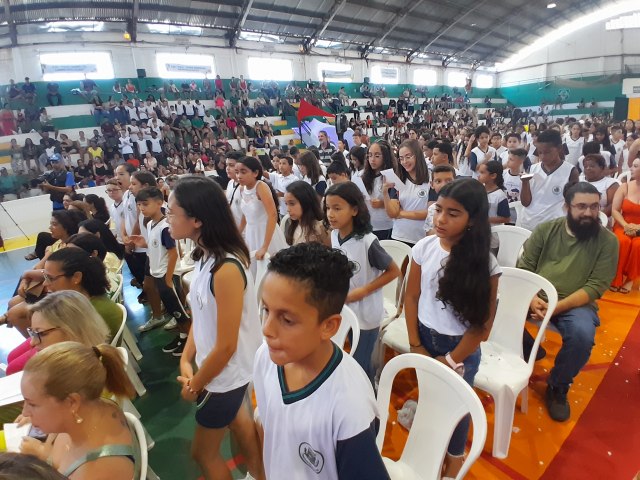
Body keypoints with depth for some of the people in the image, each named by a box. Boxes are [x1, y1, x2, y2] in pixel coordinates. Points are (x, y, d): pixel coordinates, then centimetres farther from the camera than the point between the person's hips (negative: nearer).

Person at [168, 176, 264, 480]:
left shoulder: (226, 269, -32)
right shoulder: (204, 256, -5)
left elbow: (226, 346, -25)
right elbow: (200, 315, 4)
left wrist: (194, 386, -11)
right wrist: (186, 360, -5)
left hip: (227, 374, -8)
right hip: (217, 368, 8)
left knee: (203, 452, 16)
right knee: (237, 421, 29)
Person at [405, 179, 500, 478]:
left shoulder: (485, 263, -18)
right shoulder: (424, 248, -11)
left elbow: (482, 324, -12)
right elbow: (412, 298, -2)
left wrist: (452, 360, -7)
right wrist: (415, 344, -3)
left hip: (461, 346, -2)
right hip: (425, 337, 2)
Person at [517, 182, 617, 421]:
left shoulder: (607, 241, -1)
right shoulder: (545, 230, 3)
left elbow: (595, 286, -9)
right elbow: (523, 267, 0)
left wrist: (557, 307, -22)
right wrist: (531, 298, -19)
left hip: (575, 303, -1)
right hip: (535, 297, 2)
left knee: (582, 335, -32)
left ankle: (558, 388, -2)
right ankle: (527, 351, 8)